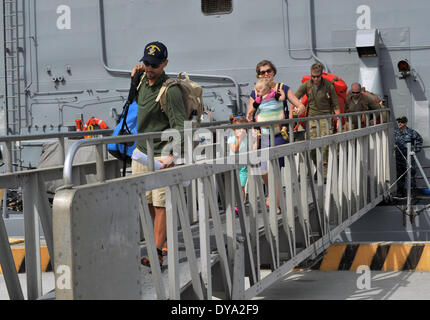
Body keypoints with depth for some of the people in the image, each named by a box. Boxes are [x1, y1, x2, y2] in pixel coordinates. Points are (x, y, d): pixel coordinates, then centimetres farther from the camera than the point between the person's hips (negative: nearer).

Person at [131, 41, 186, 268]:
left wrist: (171, 155, -36)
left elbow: (179, 126, -25)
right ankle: (167, 241, 25)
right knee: (148, 202, 11)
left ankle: (157, 253, -5)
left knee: (160, 204, -7)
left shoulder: (170, 90, -19)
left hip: (162, 155, -8)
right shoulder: (143, 82, 6)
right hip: (141, 151, 8)